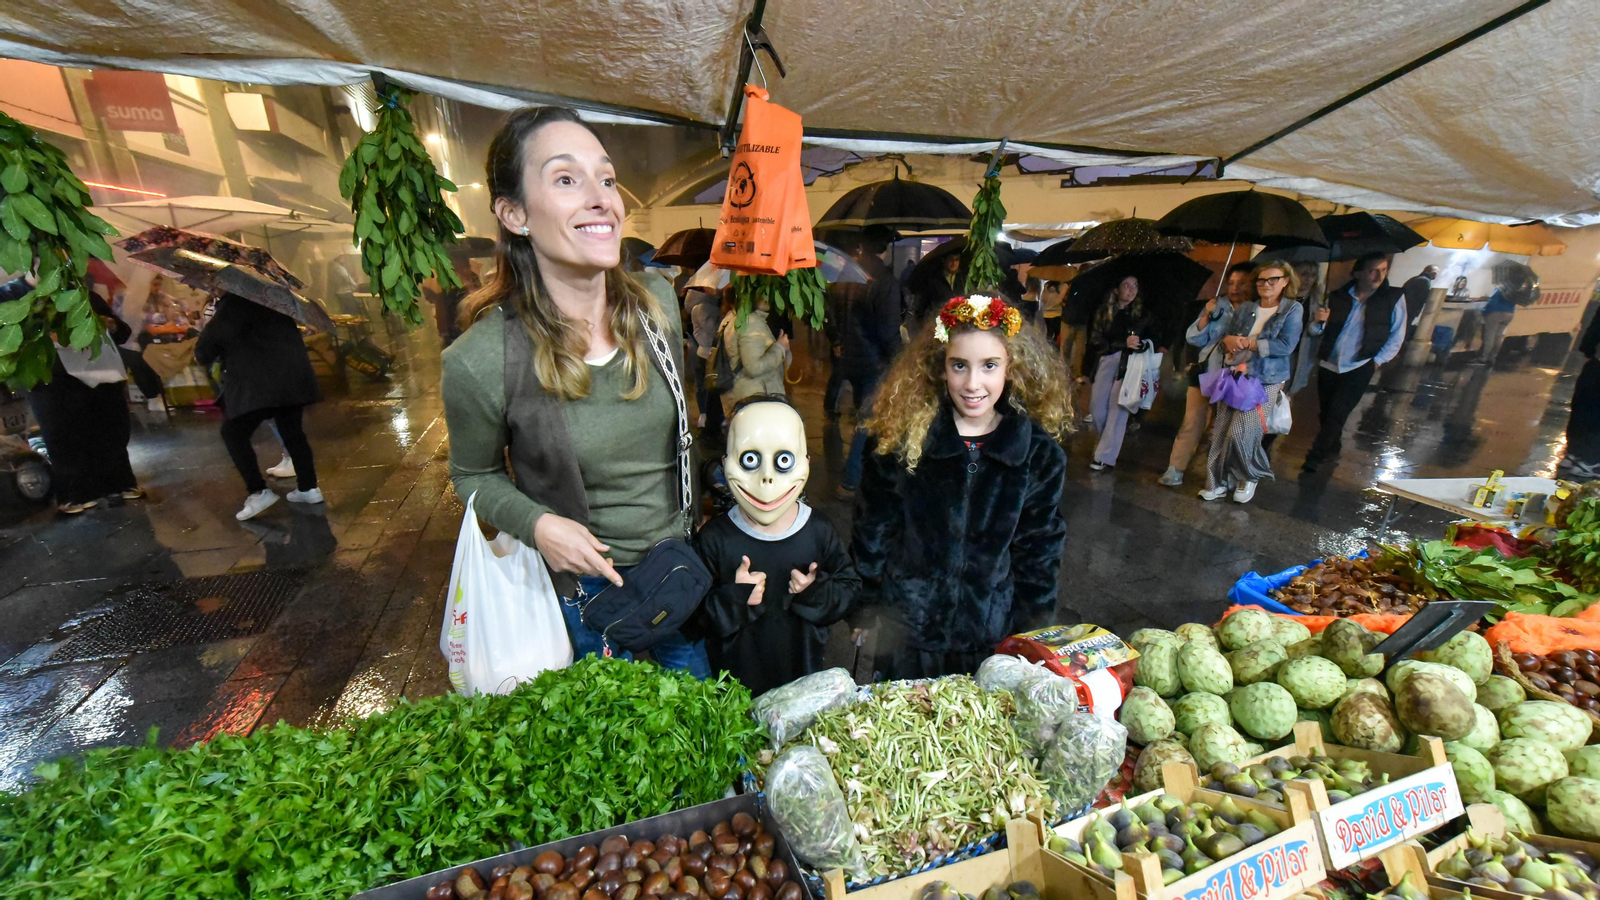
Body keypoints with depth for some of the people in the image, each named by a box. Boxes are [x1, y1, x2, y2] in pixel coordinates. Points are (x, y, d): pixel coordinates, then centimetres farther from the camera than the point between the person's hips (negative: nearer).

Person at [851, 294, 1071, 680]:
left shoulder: (1040, 454, -8)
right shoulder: (900, 438, -12)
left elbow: (1039, 553, 1)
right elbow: (872, 532, -4)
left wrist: (1031, 638, 3)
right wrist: (866, 609, -2)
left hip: (993, 635, 1)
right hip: (907, 630, 0)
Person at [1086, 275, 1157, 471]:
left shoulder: (1144, 314, 9)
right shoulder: (1103, 312, 7)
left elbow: (1153, 340, 6)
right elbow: (1096, 342, -3)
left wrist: (1144, 344, -16)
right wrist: (1123, 343, -14)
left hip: (1131, 365, -1)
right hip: (1106, 362, 1)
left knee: (1118, 408, -7)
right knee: (1097, 406, 2)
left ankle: (1106, 456, -3)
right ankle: (1107, 441, 31)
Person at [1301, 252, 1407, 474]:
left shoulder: (1394, 298, -2)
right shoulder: (1338, 296, 3)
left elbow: (1397, 336, 1)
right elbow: (1318, 331, 9)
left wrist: (1377, 361, -7)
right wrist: (1318, 321, -13)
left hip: (1359, 368, -3)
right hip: (1328, 364, 3)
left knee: (1337, 414, -6)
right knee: (1325, 412, 9)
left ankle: (1315, 458, 1)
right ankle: (1332, 450, 27)